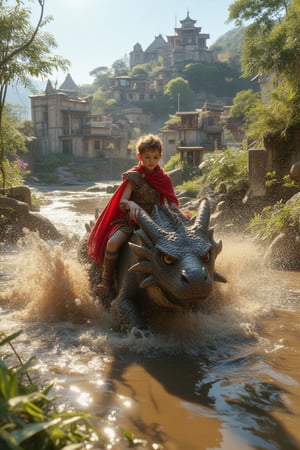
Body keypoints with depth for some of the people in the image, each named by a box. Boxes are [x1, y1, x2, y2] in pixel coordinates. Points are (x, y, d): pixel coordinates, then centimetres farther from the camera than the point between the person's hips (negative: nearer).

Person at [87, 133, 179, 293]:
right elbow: (121, 202, -11)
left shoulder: (163, 178, 7)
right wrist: (131, 204, -34)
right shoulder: (133, 177, -4)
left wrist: (175, 211, -15)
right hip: (131, 220, -3)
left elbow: (172, 202, 9)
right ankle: (107, 281, -13)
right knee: (113, 242, -27)